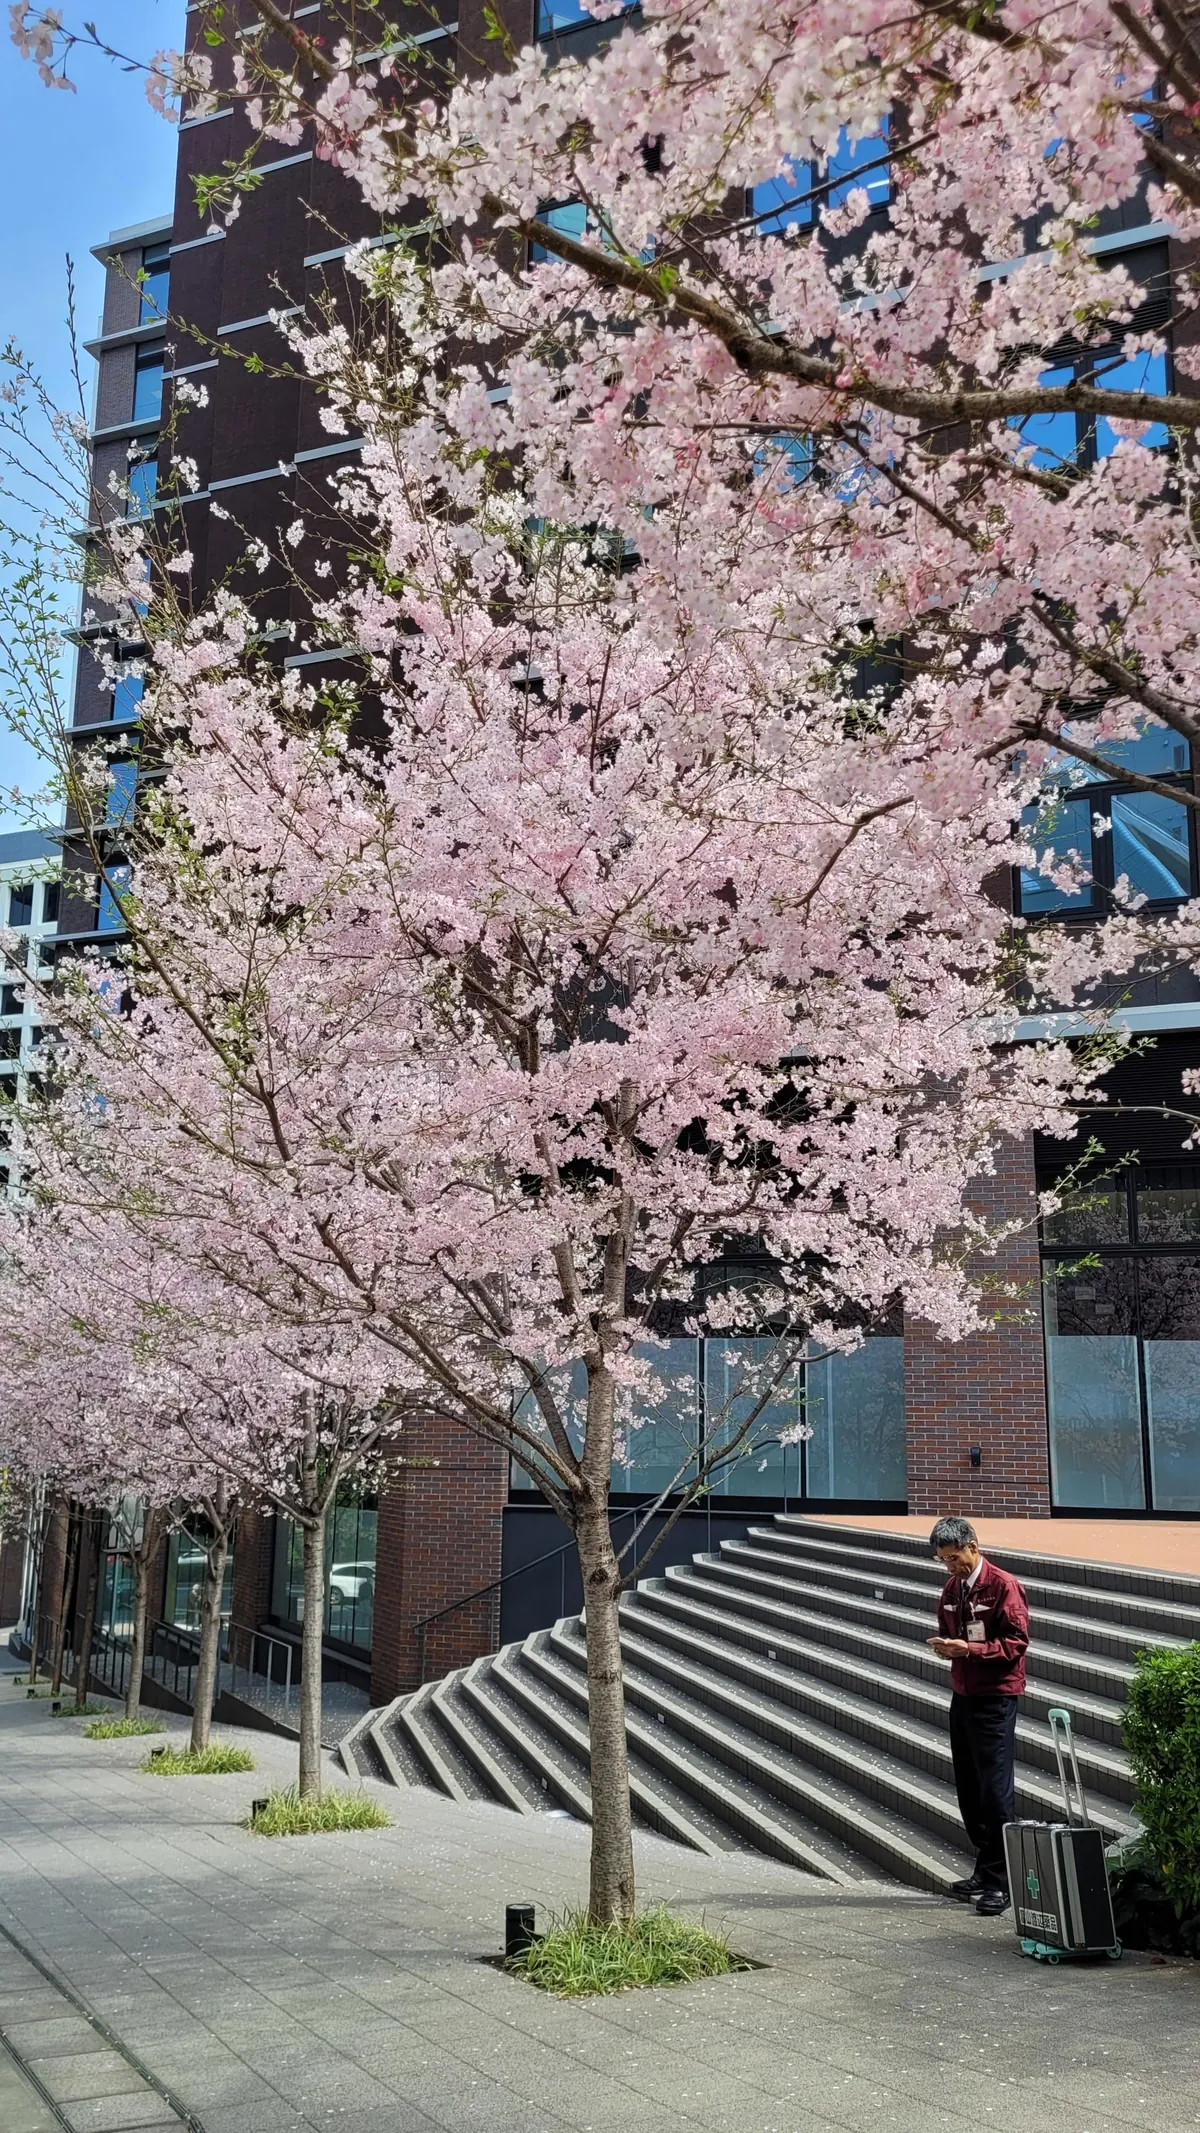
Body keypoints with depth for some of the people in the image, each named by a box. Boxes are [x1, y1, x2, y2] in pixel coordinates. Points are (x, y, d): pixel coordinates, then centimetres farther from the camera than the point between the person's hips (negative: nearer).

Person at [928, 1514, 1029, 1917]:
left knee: (996, 1789, -7)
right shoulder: (951, 1589, 12)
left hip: (995, 1699, -7)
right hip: (962, 1696, 7)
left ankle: (1001, 1881, -2)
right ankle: (984, 1870, 21)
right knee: (968, 1789, 9)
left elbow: (1017, 1642, -13)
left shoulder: (1003, 1586, -10)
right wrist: (943, 1646, -1)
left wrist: (970, 1649, -22)